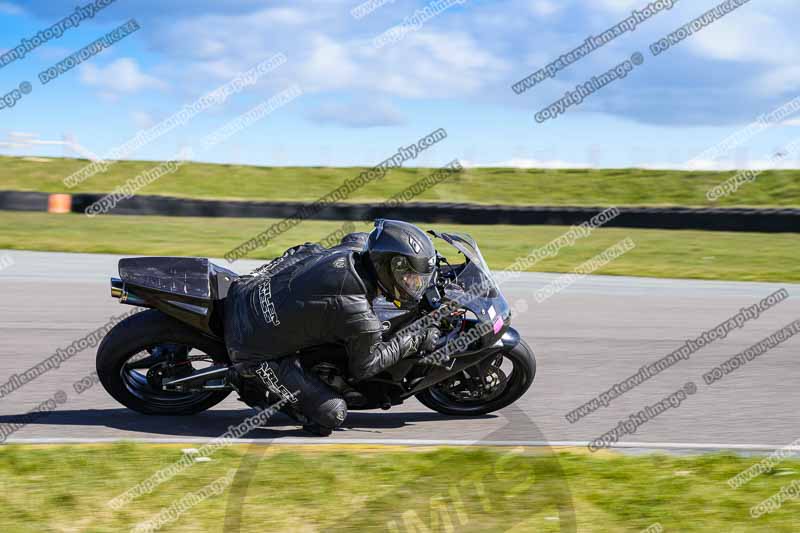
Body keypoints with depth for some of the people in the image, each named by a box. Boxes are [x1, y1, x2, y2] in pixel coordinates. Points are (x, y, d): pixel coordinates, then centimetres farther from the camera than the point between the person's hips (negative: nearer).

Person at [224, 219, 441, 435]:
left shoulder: (354, 247, -7)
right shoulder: (359, 317, -26)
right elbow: (362, 366, -6)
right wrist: (414, 341, 0)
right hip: (254, 351, -8)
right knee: (332, 415, -8)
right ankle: (253, 381, 7)